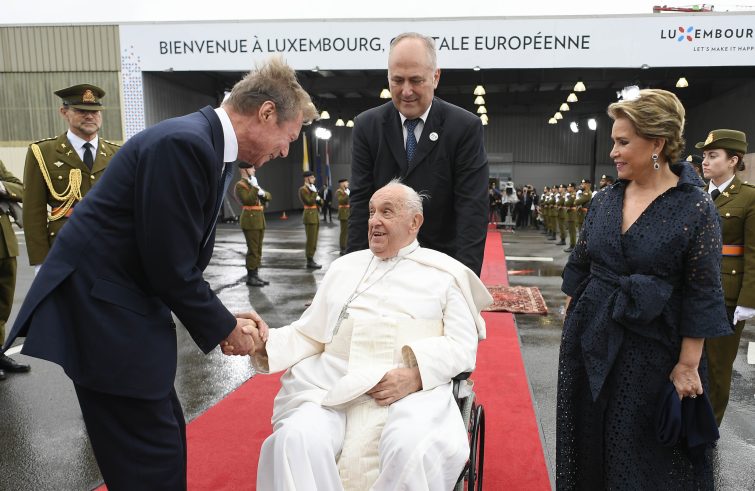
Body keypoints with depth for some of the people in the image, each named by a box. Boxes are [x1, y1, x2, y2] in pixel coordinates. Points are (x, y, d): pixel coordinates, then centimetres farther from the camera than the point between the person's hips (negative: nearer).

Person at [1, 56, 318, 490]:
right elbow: (170, 267, -22)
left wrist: (225, 317, 6)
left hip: (125, 306, 10)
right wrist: (224, 328, -8)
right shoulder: (184, 144, -23)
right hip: (101, 311, -10)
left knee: (165, 439, 16)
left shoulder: (210, 149, 8)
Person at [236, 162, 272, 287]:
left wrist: (263, 193, -5)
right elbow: (248, 200, -22)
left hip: (259, 220, 9)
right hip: (250, 221, -8)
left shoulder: (254, 184, 18)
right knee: (253, 250, -7)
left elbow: (269, 196, 15)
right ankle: (250, 277, -1)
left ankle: (255, 274, 16)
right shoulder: (240, 185, -8)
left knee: (258, 249, 10)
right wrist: (255, 188, -19)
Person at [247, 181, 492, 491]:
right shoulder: (344, 266, 22)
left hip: (411, 388, -2)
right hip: (334, 385, 3)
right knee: (298, 441, -28)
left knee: (412, 450, -33)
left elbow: (462, 344, 3)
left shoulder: (443, 273, 11)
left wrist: (415, 375, -15)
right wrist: (264, 343, 0)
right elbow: (310, 332, 19)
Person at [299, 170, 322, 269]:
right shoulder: (303, 189, -9)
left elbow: (321, 202, 17)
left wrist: (319, 199, -4)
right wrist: (314, 192, -12)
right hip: (310, 216, -9)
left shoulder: (312, 188, 18)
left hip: (315, 216, 9)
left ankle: (311, 260, 14)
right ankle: (310, 262, -4)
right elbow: (309, 202, -20)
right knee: (311, 240, -8)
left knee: (313, 240, 10)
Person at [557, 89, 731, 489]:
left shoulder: (696, 208, -11)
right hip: (590, 337, 5)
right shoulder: (604, 200, 3)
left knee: (642, 450, 10)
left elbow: (702, 295, -10)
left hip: (652, 346, -4)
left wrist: (687, 365, -11)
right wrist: (570, 319, 9)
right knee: (587, 439, 16)